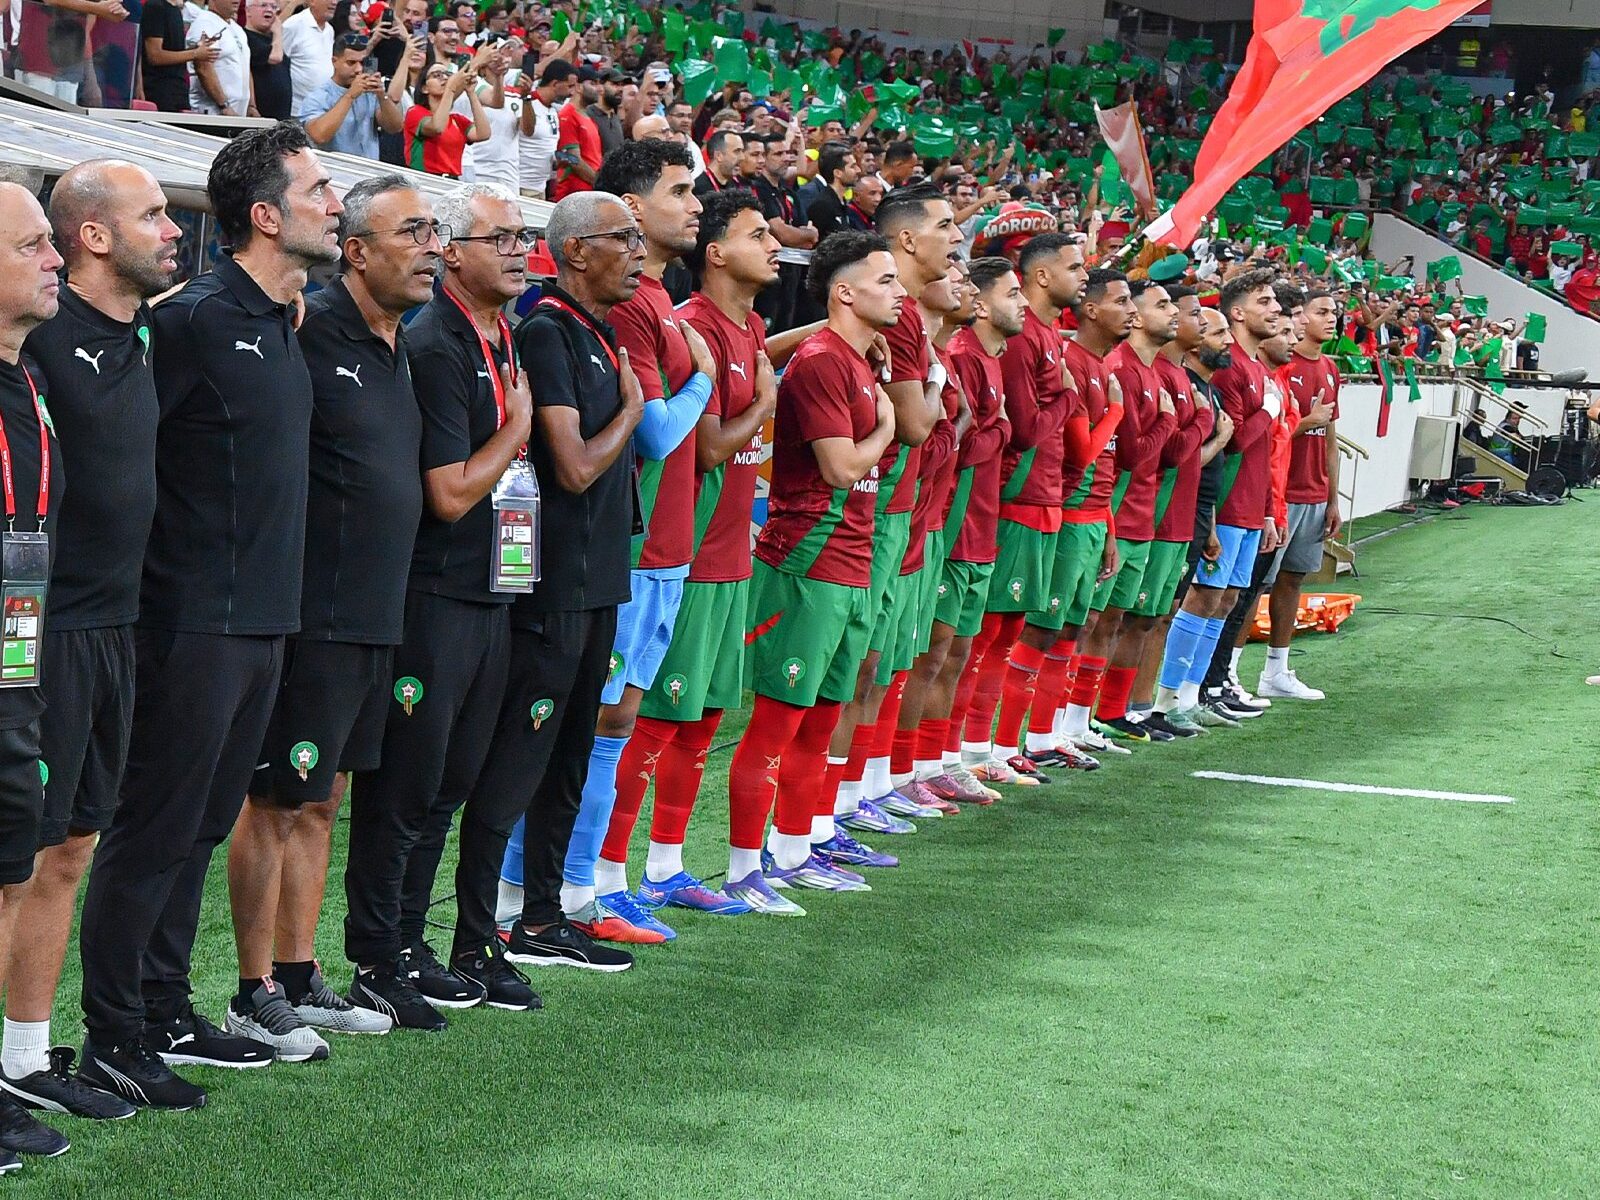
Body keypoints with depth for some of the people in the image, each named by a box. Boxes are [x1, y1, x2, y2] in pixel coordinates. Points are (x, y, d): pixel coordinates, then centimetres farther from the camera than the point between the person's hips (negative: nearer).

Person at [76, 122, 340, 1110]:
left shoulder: (283, 328, 13)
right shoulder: (196, 318, -14)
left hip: (261, 620, 9)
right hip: (195, 622, -9)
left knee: (202, 827, 15)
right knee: (155, 833, -2)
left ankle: (167, 1013, 25)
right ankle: (113, 1038, 6)